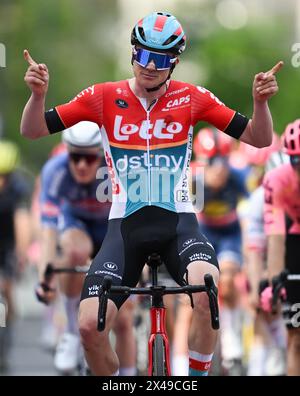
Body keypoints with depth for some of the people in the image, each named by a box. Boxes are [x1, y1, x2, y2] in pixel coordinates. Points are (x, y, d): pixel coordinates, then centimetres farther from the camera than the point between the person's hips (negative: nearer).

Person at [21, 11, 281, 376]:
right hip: (126, 225, 1)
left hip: (177, 222, -1)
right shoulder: (104, 97, 1)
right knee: (90, 325, -16)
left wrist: (260, 101, -16)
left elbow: (259, 138, 3)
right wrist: (38, 94, -16)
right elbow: (33, 130, 3)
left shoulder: (192, 98, 1)